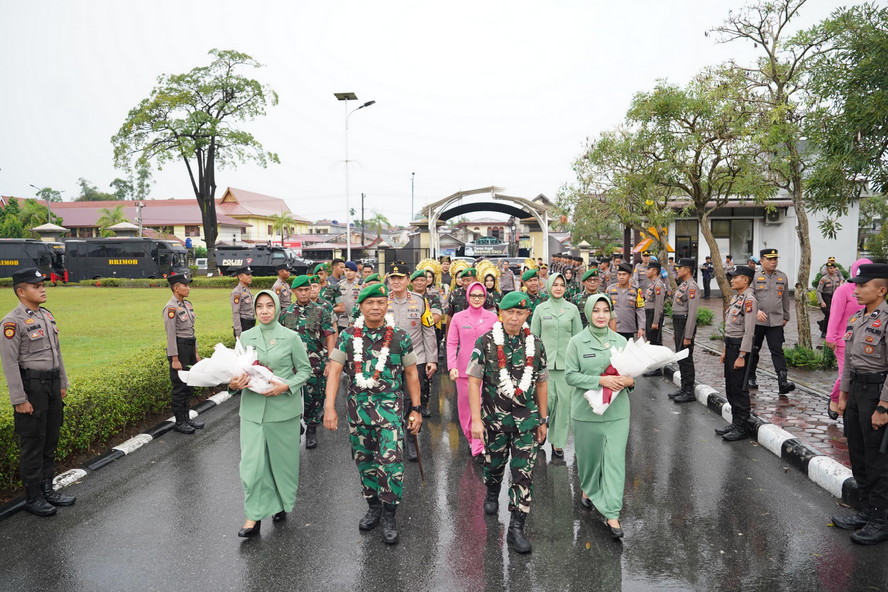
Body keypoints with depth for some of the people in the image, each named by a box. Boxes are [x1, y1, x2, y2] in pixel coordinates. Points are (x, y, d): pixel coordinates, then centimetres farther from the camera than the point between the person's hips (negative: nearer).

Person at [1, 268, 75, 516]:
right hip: (31, 386, -8)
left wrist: (63, 383, 16)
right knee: (32, 444, 2)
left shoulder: (47, 315, 10)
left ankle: (47, 489, 28)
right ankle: (33, 498, 15)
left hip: (52, 385, 8)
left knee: (50, 442, 15)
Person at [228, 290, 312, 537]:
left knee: (283, 459, 11)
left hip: (284, 408, -1)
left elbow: (304, 370, 1)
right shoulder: (245, 337, 3)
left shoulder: (291, 337, -4)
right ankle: (253, 517, 11)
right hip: (252, 408, 2)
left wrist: (286, 386, -16)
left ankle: (281, 504, 33)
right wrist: (235, 383, -13)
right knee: (252, 462, -1)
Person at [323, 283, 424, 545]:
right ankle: (373, 506, 33)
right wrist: (330, 407, -14)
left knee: (390, 460, -11)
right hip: (357, 407, 2)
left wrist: (416, 410, 3)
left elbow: (411, 374, 5)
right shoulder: (348, 336, 0)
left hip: (390, 407, -2)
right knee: (364, 461, 13)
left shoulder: (400, 337, -1)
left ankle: (389, 514, 8)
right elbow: (334, 372, -4)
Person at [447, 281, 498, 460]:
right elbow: (451, 343, 1)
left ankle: (479, 447, 2)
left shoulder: (492, 317, 2)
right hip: (464, 369, 1)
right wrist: (452, 366, -9)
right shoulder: (458, 318, 2)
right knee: (465, 407, 10)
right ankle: (470, 440, 30)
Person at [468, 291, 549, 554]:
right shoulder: (485, 342, -8)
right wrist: (476, 420, -14)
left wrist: (543, 421, 9)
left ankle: (516, 529, 7)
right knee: (494, 463, 18)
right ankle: (492, 494, 50)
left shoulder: (536, 345, 0)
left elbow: (541, 384, 8)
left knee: (524, 473, -3)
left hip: (526, 419, 1)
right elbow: (474, 381, -9)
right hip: (494, 417, -1)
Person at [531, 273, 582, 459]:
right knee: (547, 399, -6)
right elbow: (534, 336, 7)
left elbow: (578, 336, 8)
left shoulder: (572, 309, 6)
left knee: (564, 400, 0)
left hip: (566, 361, 1)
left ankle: (558, 442, 12)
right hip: (545, 360, -1)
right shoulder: (541, 309, 4)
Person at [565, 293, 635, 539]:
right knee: (588, 455, 13)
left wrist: (630, 381, -9)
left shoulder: (620, 341, 5)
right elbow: (570, 375, -10)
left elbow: (629, 371, 14)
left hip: (617, 411, 2)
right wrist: (601, 380, -20)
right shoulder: (577, 342, -4)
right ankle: (588, 489, 43)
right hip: (586, 410, -1)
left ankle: (612, 514, 6)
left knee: (615, 460, -2)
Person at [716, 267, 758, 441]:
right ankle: (735, 422, 26)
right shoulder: (736, 298, 13)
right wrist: (725, 350, 18)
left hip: (740, 347, -10)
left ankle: (742, 427, 8)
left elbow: (749, 331, -20)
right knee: (730, 386, 15)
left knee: (739, 389, -2)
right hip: (731, 345, 10)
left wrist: (741, 356, -21)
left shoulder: (749, 300, -16)